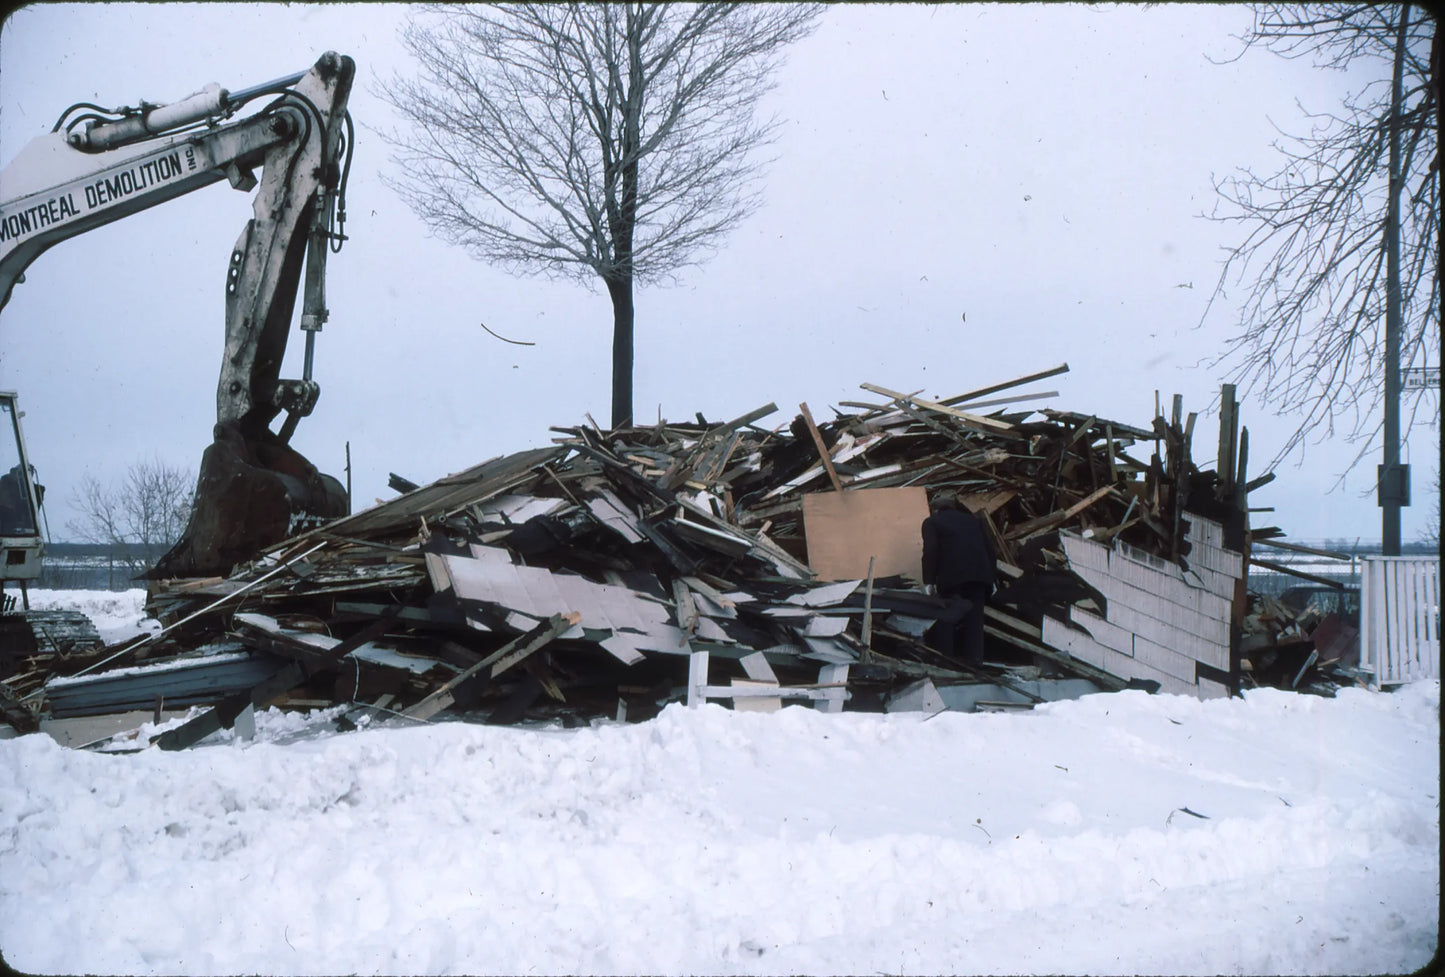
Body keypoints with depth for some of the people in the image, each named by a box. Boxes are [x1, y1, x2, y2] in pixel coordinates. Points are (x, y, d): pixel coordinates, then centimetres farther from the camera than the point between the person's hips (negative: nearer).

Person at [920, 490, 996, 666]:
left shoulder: (931, 522, 11)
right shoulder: (972, 520, 26)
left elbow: (930, 551, -3)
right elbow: (990, 549, 20)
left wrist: (928, 581, -4)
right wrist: (990, 578, 20)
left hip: (952, 576, -4)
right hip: (980, 576, 4)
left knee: (945, 620, 2)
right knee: (974, 619, 8)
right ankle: (974, 661, 5)